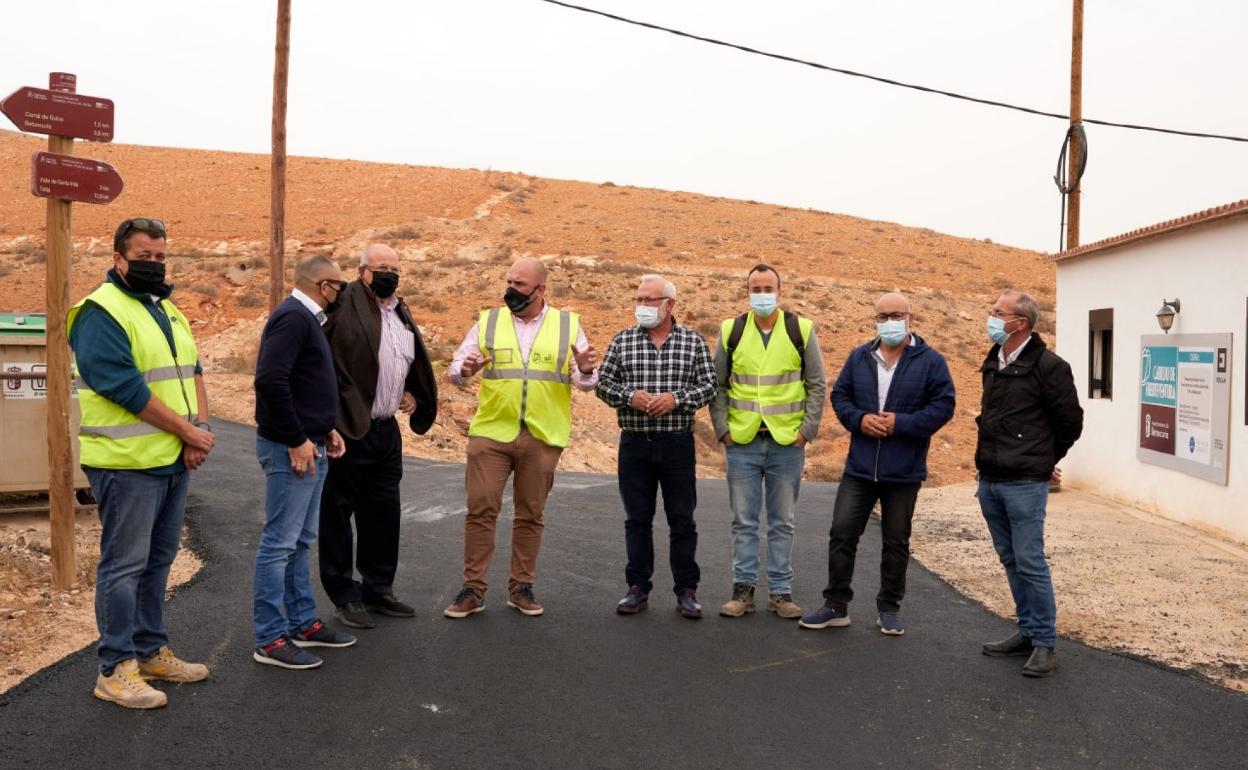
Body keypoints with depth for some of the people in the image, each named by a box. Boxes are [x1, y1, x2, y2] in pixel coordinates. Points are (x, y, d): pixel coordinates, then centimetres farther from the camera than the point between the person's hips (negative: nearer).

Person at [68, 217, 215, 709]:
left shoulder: (166, 310, 16)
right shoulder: (101, 312, -11)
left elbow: (192, 370, 13)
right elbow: (126, 388, -20)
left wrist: (201, 427, -4)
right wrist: (188, 431, -15)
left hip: (174, 460, 8)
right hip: (127, 463, -8)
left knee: (158, 560, 16)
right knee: (124, 565, 0)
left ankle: (151, 651, 28)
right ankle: (116, 669, 11)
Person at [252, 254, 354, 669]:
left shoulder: (304, 318, 16)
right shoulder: (293, 317, -15)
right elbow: (270, 379, -26)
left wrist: (325, 428, 12)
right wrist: (296, 440, -22)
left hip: (310, 447, 10)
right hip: (291, 449, -10)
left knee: (301, 541, 17)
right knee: (279, 544, -3)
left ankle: (303, 623, 28)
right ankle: (270, 639, 6)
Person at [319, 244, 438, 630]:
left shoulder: (401, 312, 13)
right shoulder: (346, 305, -12)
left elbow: (415, 364, 28)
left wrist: (413, 394, 13)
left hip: (387, 430, 8)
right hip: (348, 430, -8)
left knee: (383, 513, 14)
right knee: (338, 513, 4)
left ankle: (378, 589, 28)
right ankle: (344, 597, 16)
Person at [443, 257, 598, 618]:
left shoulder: (568, 325, 5)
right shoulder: (488, 321, 6)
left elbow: (586, 382, 4)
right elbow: (455, 368, 5)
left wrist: (585, 371, -19)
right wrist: (465, 370, -18)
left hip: (542, 437, 0)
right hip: (490, 433, 0)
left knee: (530, 514, 9)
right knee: (480, 509, -1)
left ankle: (521, 587, 22)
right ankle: (473, 589, 11)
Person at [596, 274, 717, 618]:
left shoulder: (694, 342, 3)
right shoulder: (622, 341, 6)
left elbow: (708, 386, 0)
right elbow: (603, 382, 4)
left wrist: (676, 399, -15)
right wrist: (629, 397, -13)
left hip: (678, 444, -1)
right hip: (634, 444, 1)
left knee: (682, 520, 5)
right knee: (637, 519, 8)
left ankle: (686, 590, 16)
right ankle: (638, 588, 19)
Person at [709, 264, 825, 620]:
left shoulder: (801, 330, 1)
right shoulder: (731, 330, 3)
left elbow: (817, 384, 4)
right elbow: (717, 385, 8)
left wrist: (808, 429, -4)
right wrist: (722, 428, 0)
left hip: (788, 443, 0)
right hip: (742, 443, 1)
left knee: (783, 522, 8)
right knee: (744, 521, 7)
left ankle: (780, 591, 18)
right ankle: (743, 589, 17)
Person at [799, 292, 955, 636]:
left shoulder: (930, 361, -3)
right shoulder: (859, 357, 7)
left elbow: (943, 406, -7)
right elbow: (839, 395, 9)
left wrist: (901, 423, -17)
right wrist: (859, 419, -11)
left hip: (904, 472, -2)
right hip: (859, 467, 2)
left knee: (896, 542, 10)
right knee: (842, 533, 2)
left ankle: (889, 607, 26)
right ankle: (836, 605, 15)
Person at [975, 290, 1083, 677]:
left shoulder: (1047, 366, -11)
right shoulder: (993, 363, 12)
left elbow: (1070, 422, -4)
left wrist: (1044, 461, 6)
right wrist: (990, 459, 15)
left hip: (1024, 484, -7)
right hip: (989, 480, 8)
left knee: (1029, 561, -3)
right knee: (1011, 559, 14)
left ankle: (1045, 643, 9)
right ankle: (1027, 631, 27)